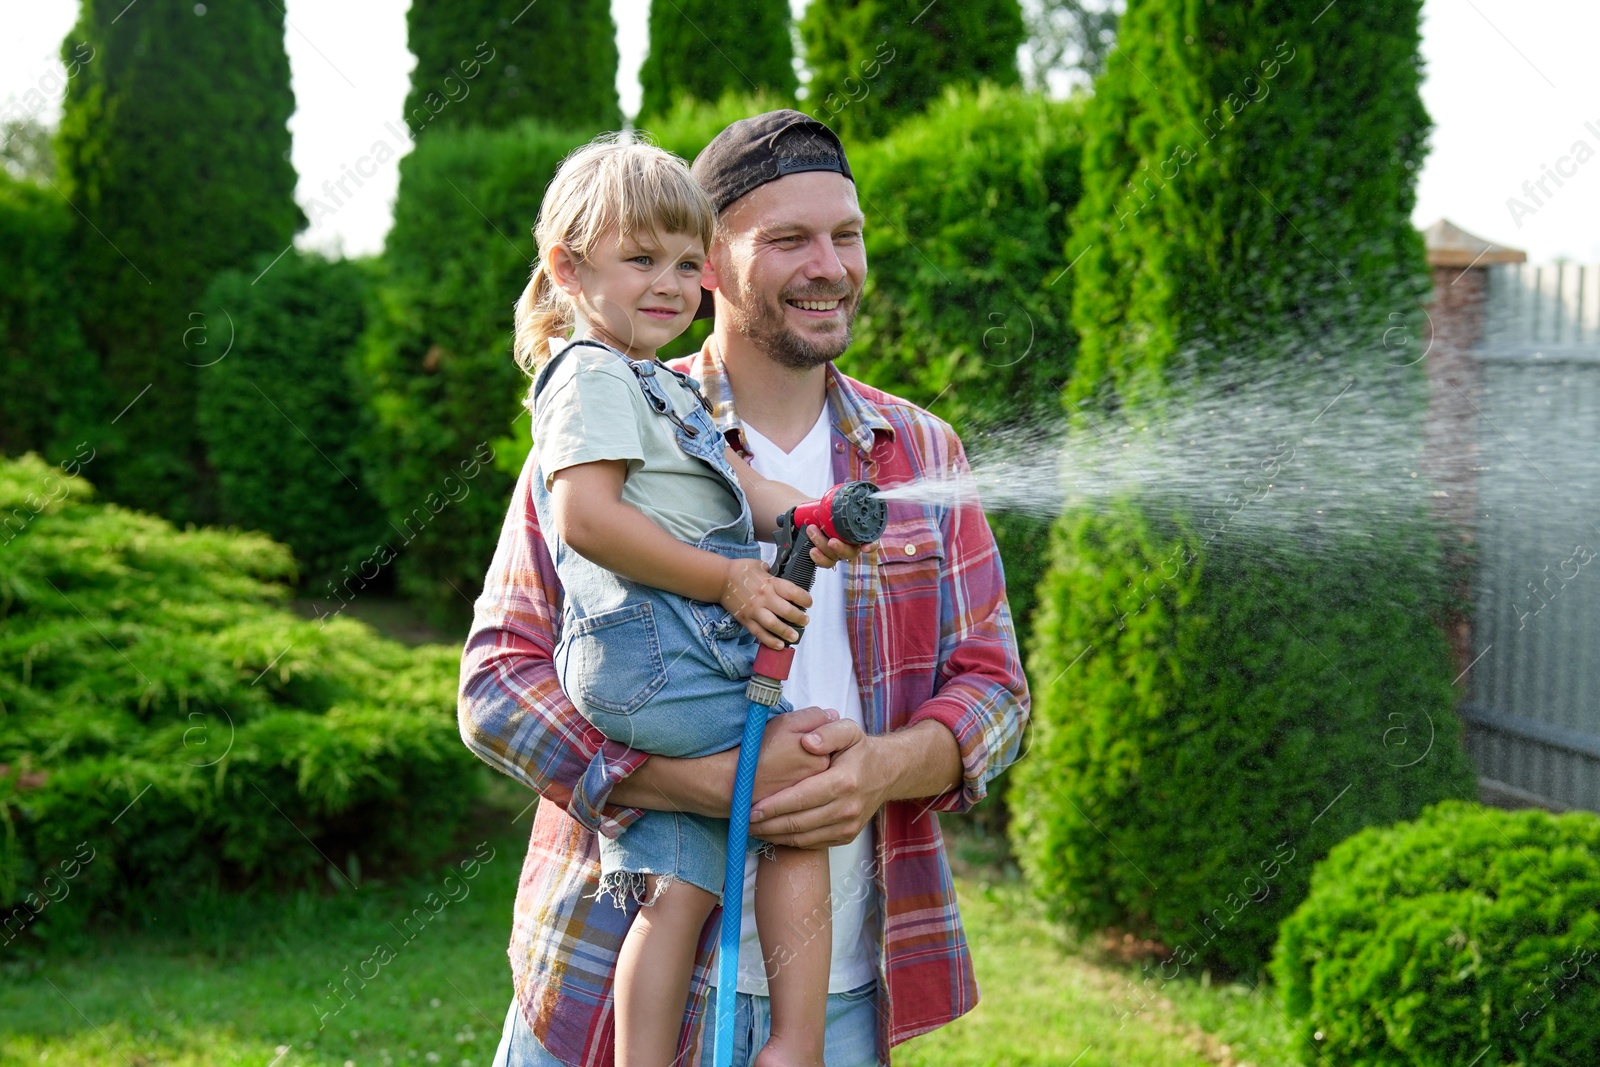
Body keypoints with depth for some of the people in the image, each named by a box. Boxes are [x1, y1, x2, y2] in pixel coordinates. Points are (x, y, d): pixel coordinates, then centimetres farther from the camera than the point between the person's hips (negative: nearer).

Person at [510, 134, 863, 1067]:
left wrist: (805, 516, -5)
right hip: (651, 662, -9)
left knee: (679, 889, 3)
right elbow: (586, 518, -18)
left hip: (660, 672, 9)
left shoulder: (660, 388, 26)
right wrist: (730, 581, -17)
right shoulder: (593, 377, -6)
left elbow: (733, 481, 17)